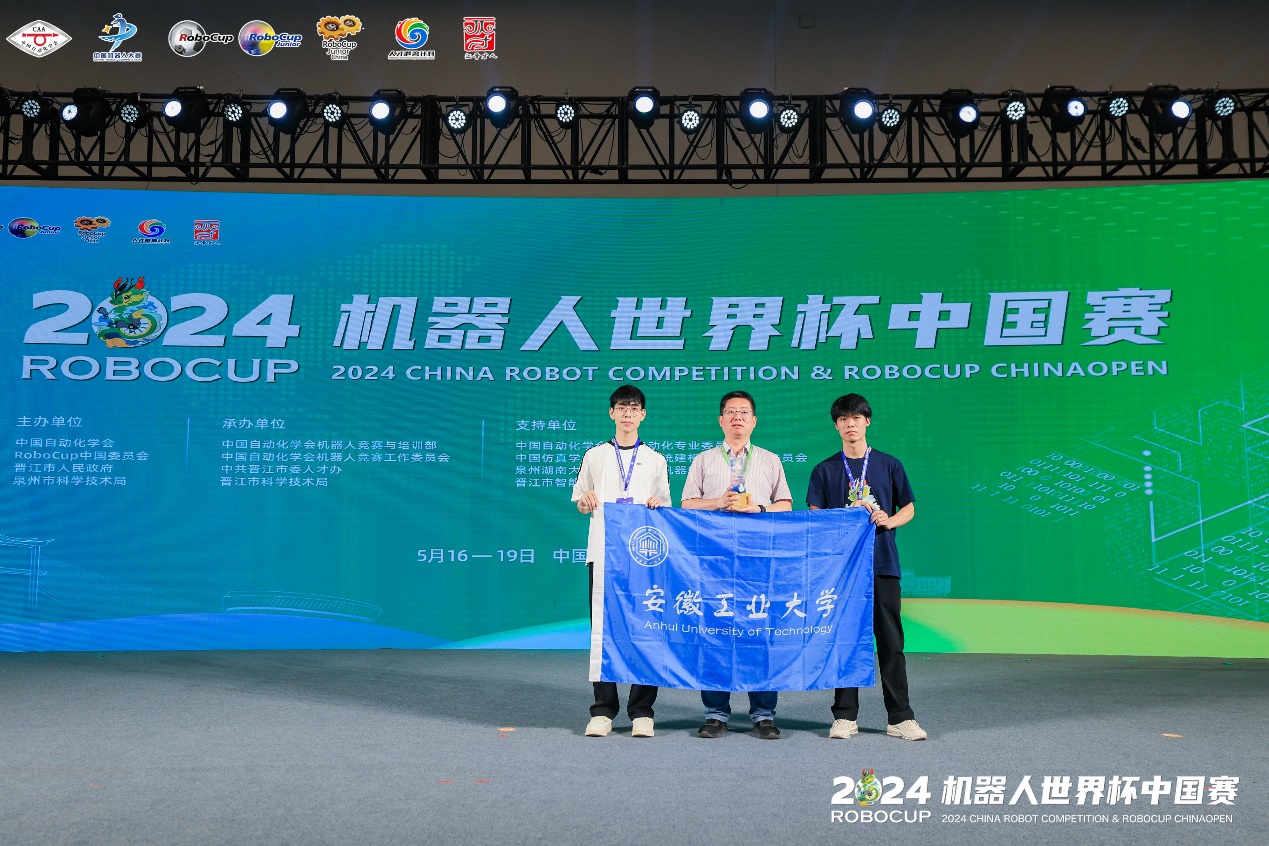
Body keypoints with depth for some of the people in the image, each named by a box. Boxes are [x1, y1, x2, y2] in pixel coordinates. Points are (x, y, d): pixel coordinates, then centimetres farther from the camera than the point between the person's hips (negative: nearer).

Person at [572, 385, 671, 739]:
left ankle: (642, 712, 5)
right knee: (602, 629, -1)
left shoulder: (656, 460, 13)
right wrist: (585, 501, -7)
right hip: (603, 552, 0)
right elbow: (580, 505, 15)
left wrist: (657, 507, -9)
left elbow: (665, 509, 13)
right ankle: (603, 711, 6)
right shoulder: (594, 455, 13)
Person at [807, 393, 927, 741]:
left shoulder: (889, 465, 8)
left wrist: (890, 520, -8)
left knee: (891, 640, 2)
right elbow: (815, 517, 5)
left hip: (882, 562, 0)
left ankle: (900, 717, 10)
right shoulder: (825, 470, 7)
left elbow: (909, 507, 12)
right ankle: (845, 716, 12)